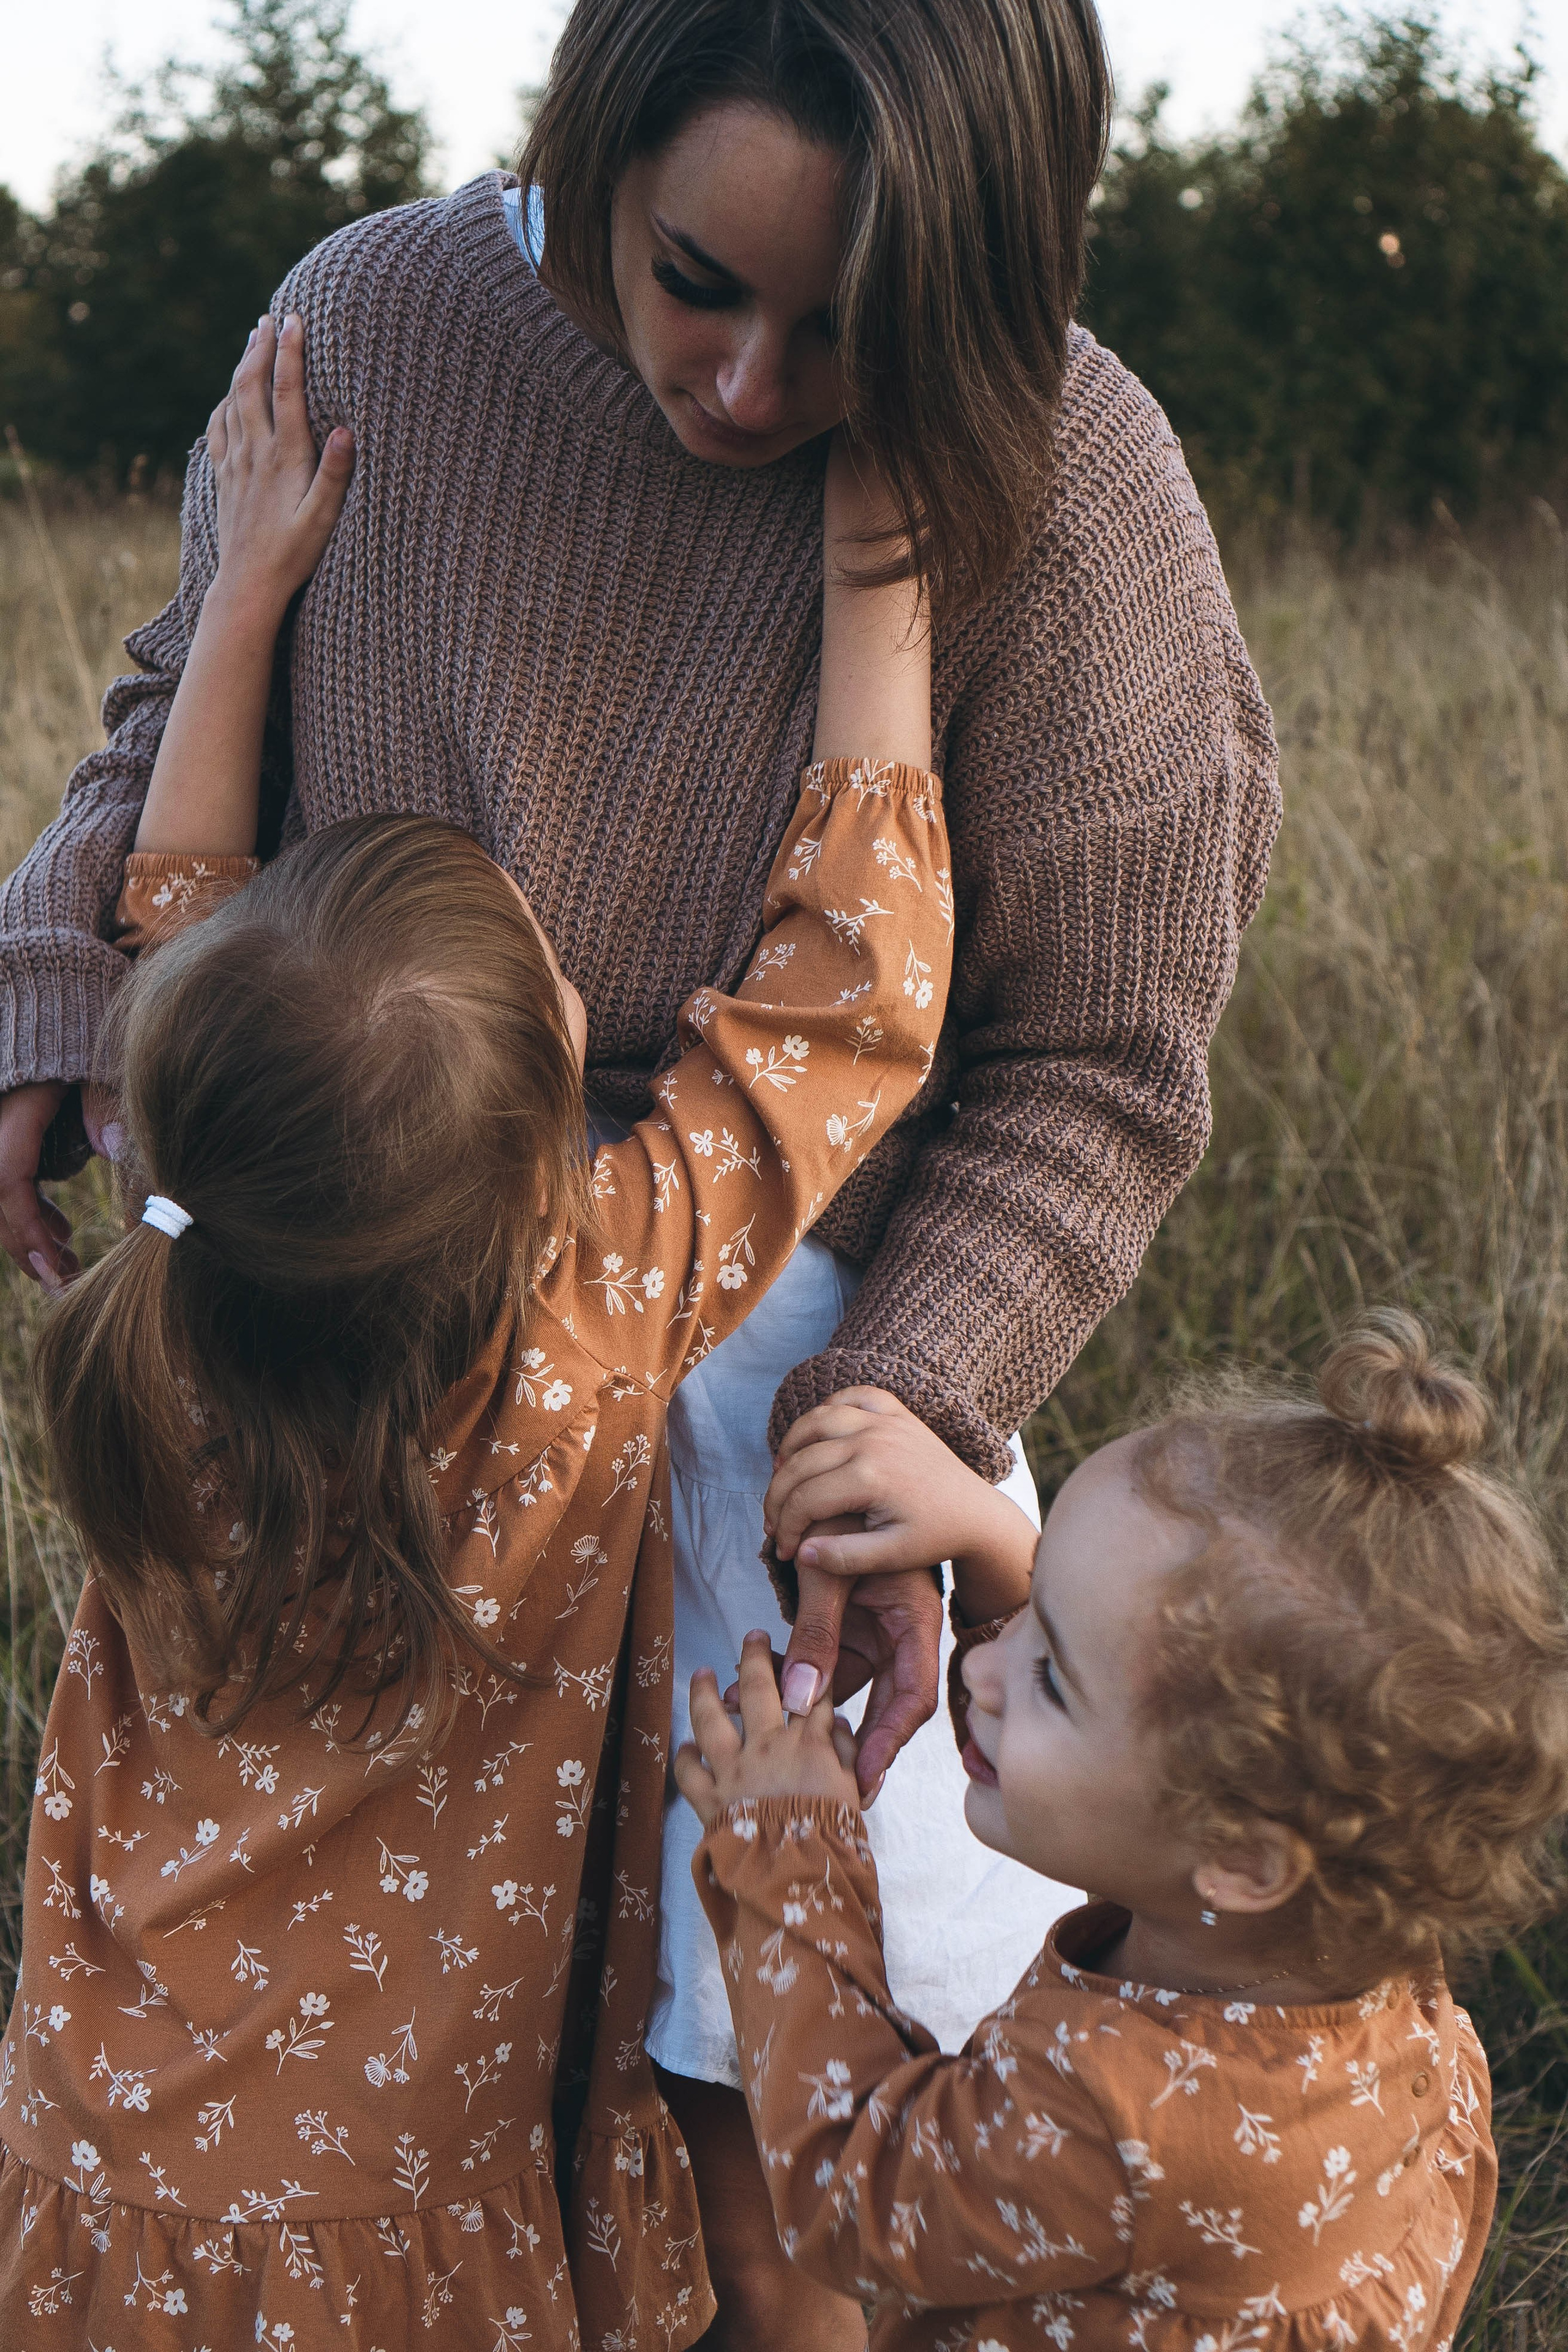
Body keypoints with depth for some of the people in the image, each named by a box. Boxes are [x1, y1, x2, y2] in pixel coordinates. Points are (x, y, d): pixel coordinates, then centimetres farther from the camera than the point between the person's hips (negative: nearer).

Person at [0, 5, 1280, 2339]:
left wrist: (889, 1436, -23)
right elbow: (197, 707, 8)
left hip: (768, 1330, -2)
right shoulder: (380, 324, -12)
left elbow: (1090, 1067, -12)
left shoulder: (1065, 486, -20)